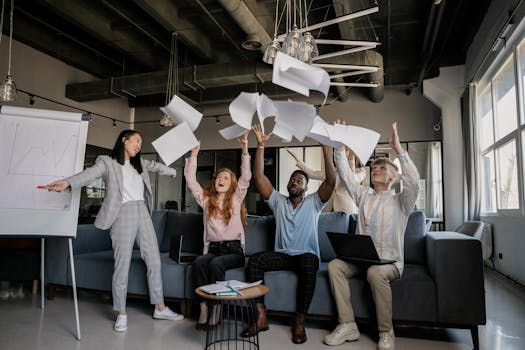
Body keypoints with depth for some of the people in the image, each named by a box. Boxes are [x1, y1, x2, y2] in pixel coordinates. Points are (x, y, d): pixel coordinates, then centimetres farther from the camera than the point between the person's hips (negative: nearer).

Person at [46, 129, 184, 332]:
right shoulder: (107, 162, 0)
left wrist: (174, 172, 53)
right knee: (122, 265, -4)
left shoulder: (140, 163, 19)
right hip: (123, 214, -6)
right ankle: (121, 314, 12)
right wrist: (68, 182, -37)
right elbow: (90, 174, -17)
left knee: (154, 261, 6)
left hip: (143, 213, 6)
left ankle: (160, 308, 17)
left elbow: (156, 167, 37)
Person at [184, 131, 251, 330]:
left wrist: (245, 151, -14)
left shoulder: (236, 198, 7)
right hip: (212, 248, 2)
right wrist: (194, 154, 0)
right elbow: (190, 179, 6)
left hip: (234, 249, -2)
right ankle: (203, 308, -26)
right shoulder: (206, 199, 12)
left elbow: (246, 177, -6)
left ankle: (216, 309, -24)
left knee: (216, 264, -32)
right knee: (198, 263, -30)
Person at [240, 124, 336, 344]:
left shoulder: (313, 202, 6)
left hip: (307, 255, -2)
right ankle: (261, 317, -22)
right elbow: (259, 178, 0)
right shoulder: (278, 201, 11)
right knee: (255, 260, -25)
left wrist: (325, 147, -17)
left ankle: (299, 322, -24)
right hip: (282, 255, 3)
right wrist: (260, 146, -7)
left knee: (308, 266, -37)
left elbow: (331, 180, -10)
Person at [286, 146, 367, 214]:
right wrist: (296, 157, 11)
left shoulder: (361, 171, 5)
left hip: (347, 211, -4)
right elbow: (313, 173, 14)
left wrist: (351, 160, -20)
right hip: (329, 211, 5)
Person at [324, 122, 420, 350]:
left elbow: (413, 181, -17)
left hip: (389, 261, -4)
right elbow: (345, 174, 7)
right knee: (335, 265, -24)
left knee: (375, 272, -37)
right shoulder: (363, 196, 15)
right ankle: (347, 325, -18)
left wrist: (398, 149, -23)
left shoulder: (400, 201, 3)